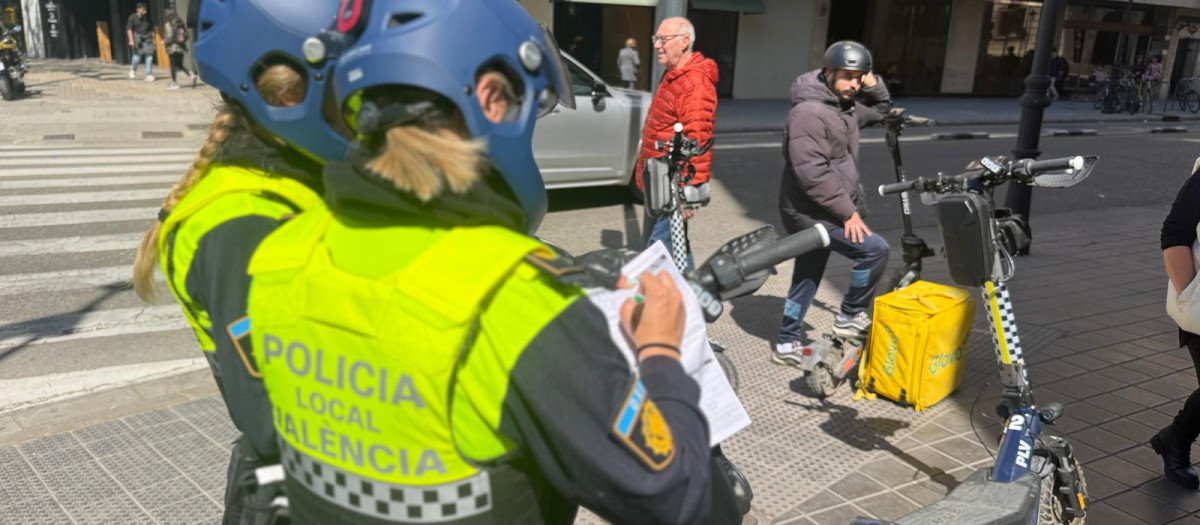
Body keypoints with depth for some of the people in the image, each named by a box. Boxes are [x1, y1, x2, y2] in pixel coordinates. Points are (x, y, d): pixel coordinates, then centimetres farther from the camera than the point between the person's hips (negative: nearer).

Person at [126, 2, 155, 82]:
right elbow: (129, 28, -3)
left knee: (149, 57, -5)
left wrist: (153, 38, 14)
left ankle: (149, 75, -2)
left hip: (147, 39, 3)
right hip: (137, 38, -3)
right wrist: (131, 40, -10)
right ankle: (133, 69, 28)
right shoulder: (132, 17, -2)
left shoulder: (147, 17, 8)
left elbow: (151, 28, 17)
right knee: (137, 56, -3)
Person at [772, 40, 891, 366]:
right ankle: (850, 316, 4)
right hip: (812, 213, -10)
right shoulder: (809, 112, -20)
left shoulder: (846, 107, 11)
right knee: (874, 249, -12)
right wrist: (848, 211, -24)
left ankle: (788, 344, 25)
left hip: (825, 212, 10)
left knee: (807, 278, 15)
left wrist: (874, 87, 8)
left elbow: (880, 110, 31)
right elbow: (811, 172, -27)